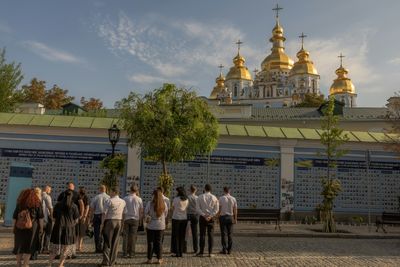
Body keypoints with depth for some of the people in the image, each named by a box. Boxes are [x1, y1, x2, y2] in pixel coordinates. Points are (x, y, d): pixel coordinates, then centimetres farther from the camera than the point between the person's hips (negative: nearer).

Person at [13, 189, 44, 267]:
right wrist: (40, 227, 6)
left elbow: (14, 217, 0)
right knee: (29, 246, 6)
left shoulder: (19, 204, 0)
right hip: (32, 228, -1)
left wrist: (14, 227, 6)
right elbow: (40, 217, -1)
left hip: (19, 227, 1)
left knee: (19, 245, 13)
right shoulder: (36, 204, -2)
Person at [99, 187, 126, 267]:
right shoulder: (123, 202, 7)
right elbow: (124, 214, 7)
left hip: (110, 221, -5)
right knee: (115, 242, 10)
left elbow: (104, 213, -12)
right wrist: (122, 224, 14)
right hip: (119, 222, 5)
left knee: (107, 242, 0)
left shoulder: (109, 201, -9)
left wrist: (102, 224, -7)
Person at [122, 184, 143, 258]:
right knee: (133, 236, 4)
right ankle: (131, 253, 5)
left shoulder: (125, 198, -4)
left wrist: (123, 218, 6)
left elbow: (123, 210, -4)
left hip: (126, 219, 0)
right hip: (135, 219, 0)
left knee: (125, 236, 6)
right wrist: (139, 218, 16)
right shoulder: (139, 199, -2)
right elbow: (141, 211, 3)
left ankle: (125, 253, 6)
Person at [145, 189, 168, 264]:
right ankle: (159, 259, 11)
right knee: (159, 242, 10)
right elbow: (166, 214, 7)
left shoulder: (150, 203, -12)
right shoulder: (164, 204, -4)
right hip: (161, 226, 2)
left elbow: (146, 213, -3)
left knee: (150, 242, 9)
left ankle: (149, 259, 13)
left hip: (151, 225, -2)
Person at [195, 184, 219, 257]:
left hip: (203, 217, -1)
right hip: (211, 218, 1)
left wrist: (204, 215, -9)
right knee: (210, 235, 4)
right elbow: (216, 209, -4)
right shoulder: (214, 198, 1)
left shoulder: (200, 197, -1)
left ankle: (201, 252, 4)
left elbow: (197, 208, -6)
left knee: (202, 235, 2)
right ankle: (210, 252, 5)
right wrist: (210, 216, -8)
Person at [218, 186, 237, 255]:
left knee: (223, 234, 1)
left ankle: (224, 249, 1)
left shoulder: (221, 198, -6)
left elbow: (219, 209, -6)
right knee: (230, 234, 9)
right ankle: (229, 249, 10)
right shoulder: (233, 199, 3)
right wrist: (235, 219, 11)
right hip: (230, 217, 3)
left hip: (223, 217, -3)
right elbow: (235, 210, 4)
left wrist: (218, 218, 1)